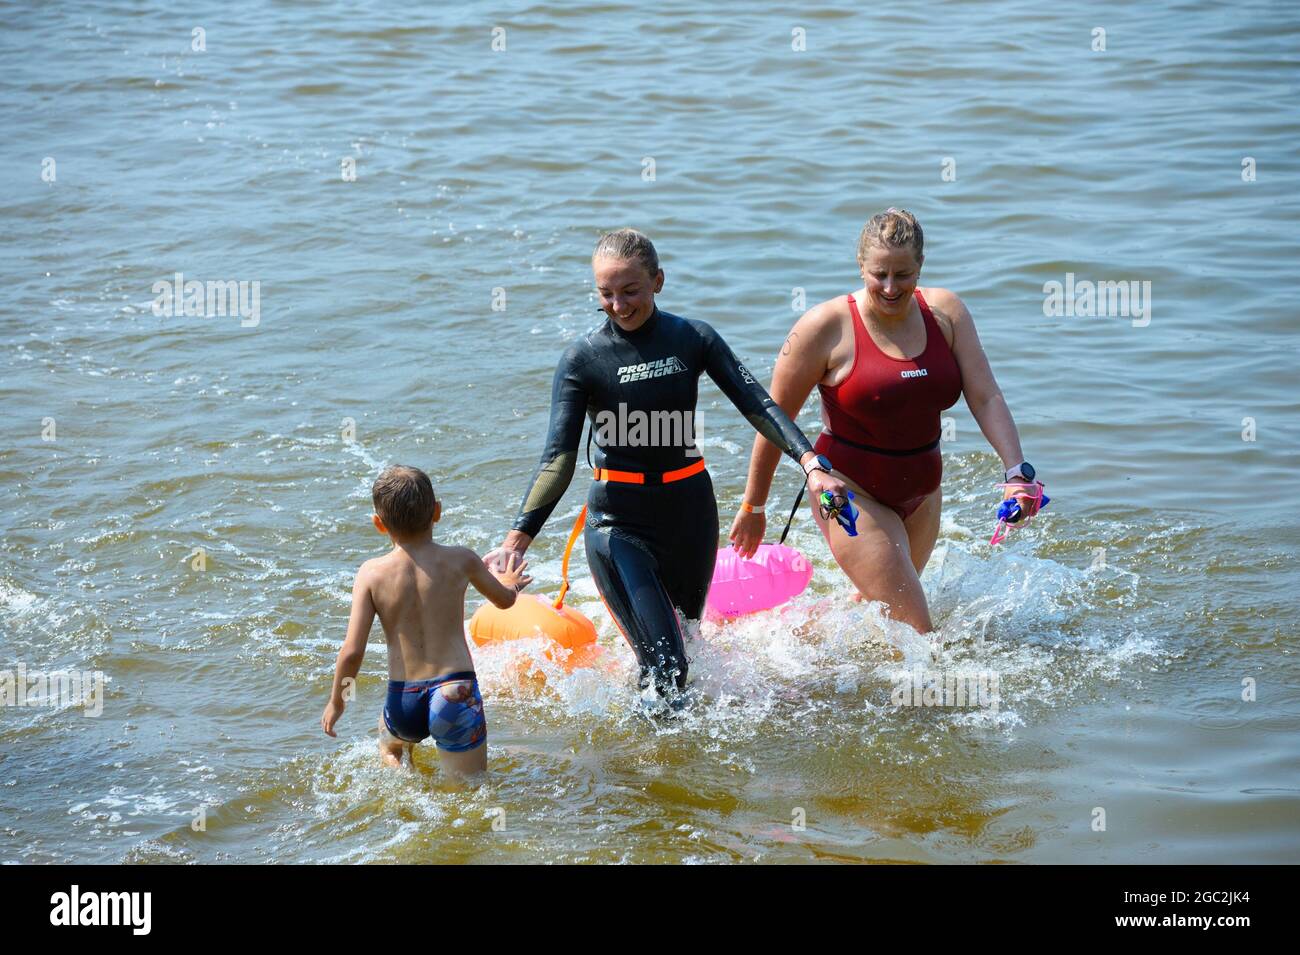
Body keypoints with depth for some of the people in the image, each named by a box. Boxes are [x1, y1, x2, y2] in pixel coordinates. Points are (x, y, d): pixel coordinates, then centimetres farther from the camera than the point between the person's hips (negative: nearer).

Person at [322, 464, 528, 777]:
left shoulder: (371, 573, -4)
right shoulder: (460, 561, -1)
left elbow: (352, 651, -7)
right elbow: (505, 599, 19)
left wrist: (336, 701, 11)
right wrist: (509, 583, 44)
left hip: (403, 702, 1)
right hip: (455, 693, -1)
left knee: (389, 746, 34)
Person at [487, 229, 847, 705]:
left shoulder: (693, 339, -2)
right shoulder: (583, 358, -10)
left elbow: (758, 405, -7)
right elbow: (558, 458, -15)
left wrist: (812, 465, -21)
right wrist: (518, 538, -26)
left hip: (690, 510, 4)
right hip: (619, 522, -3)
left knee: (688, 635, 20)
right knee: (665, 667, -15)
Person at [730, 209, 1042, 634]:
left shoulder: (945, 312, -3)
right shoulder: (826, 326, -15)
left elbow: (985, 397, -6)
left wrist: (1016, 471, -20)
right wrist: (753, 507, -3)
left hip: (921, 494, 5)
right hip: (852, 494, -5)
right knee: (917, 635, -13)